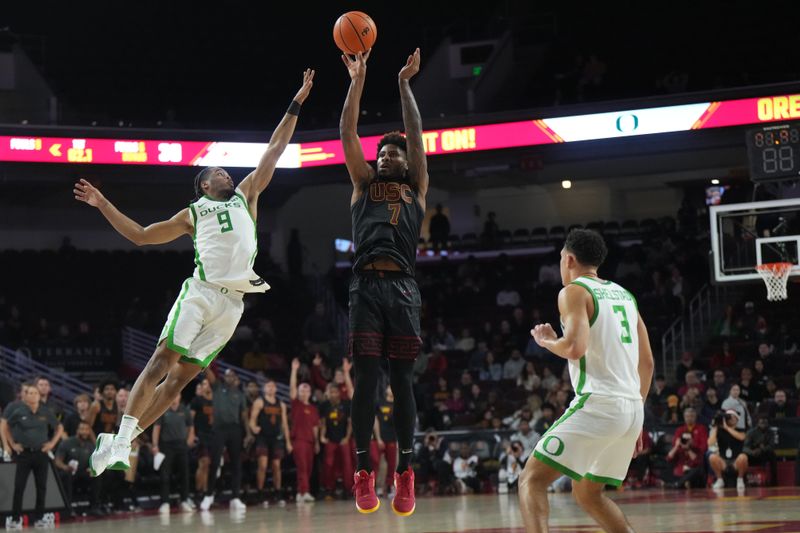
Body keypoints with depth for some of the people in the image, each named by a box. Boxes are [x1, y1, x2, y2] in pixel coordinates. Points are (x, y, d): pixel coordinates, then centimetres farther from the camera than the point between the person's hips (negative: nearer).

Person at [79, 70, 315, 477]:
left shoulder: (246, 195, 24)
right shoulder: (192, 214, 21)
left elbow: (275, 149, 24)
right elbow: (140, 235, 24)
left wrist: (296, 105, 22)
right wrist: (103, 205, 18)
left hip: (233, 302, 1)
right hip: (201, 290, -1)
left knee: (183, 374, -2)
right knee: (163, 359, -16)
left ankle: (122, 441, 0)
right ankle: (120, 439, -18)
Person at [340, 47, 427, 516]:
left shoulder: (416, 188, 18)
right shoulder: (364, 184, 20)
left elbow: (417, 135, 11)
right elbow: (348, 134, 12)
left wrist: (405, 83, 11)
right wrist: (357, 81, 8)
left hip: (403, 288, 0)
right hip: (367, 287, 1)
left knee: (403, 380, -2)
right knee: (366, 377, -5)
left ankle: (407, 472, -1)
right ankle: (364, 471, -5)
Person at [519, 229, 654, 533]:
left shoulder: (574, 291, -3)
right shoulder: (624, 294, 21)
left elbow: (575, 348, -20)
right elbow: (647, 362, 21)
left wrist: (546, 342, 2)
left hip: (597, 404, -8)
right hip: (632, 407, 8)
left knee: (531, 479, -4)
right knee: (587, 493, 22)